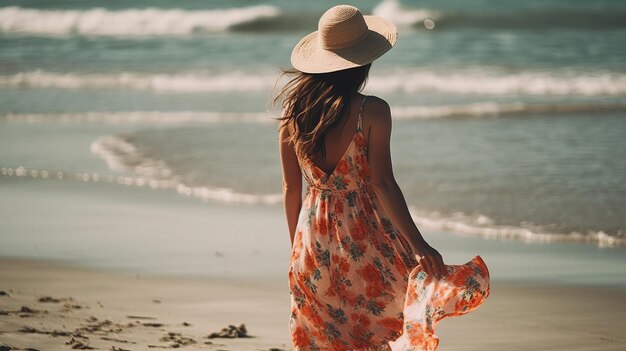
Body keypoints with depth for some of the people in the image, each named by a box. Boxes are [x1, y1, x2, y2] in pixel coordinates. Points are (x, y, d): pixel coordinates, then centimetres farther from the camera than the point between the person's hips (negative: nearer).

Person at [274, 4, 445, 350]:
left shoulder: (293, 109, 0)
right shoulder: (371, 111, -14)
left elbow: (290, 187, 6)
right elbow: (382, 184, -19)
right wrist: (419, 245, -20)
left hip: (313, 242, 5)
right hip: (366, 240, -5)